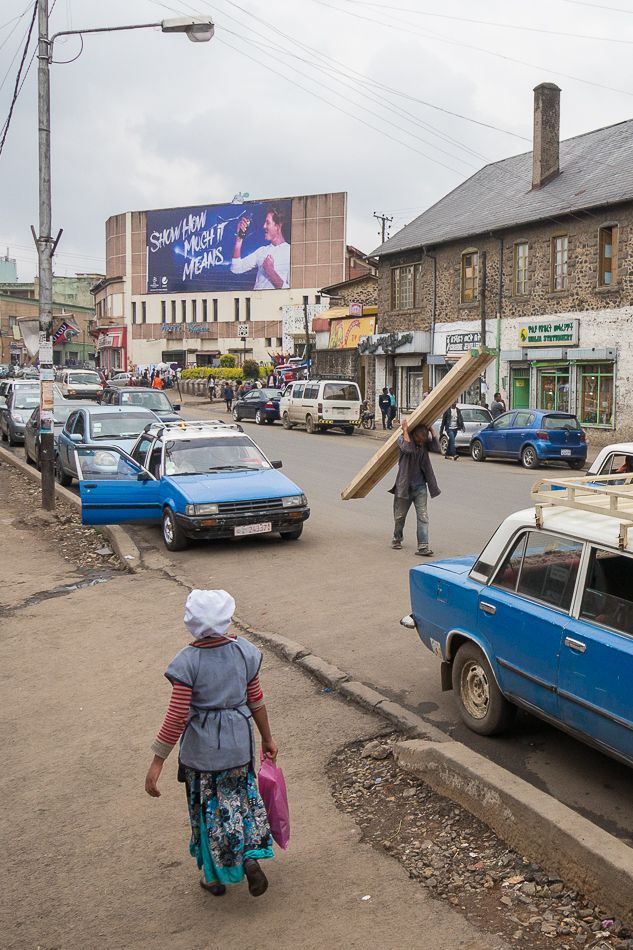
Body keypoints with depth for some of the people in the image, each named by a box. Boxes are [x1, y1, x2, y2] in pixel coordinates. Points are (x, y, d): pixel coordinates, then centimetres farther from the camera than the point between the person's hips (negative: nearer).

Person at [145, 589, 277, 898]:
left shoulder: (188, 661, -21)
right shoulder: (244, 651, -9)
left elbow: (177, 718, -20)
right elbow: (256, 701, 0)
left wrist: (157, 762, -13)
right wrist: (267, 738, 14)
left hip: (201, 745, -3)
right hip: (238, 741, 3)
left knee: (208, 807, 17)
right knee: (242, 797, 25)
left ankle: (215, 875, 33)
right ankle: (250, 856, 13)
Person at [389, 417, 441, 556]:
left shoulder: (425, 442, 1)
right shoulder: (403, 438, -10)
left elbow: (436, 448, -15)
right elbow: (407, 448, -31)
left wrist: (432, 431, -13)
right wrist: (405, 430, -26)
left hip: (420, 486, 2)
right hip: (404, 485, -2)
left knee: (423, 516, -7)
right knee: (400, 516, 12)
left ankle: (423, 546, -10)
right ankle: (397, 539, 35)